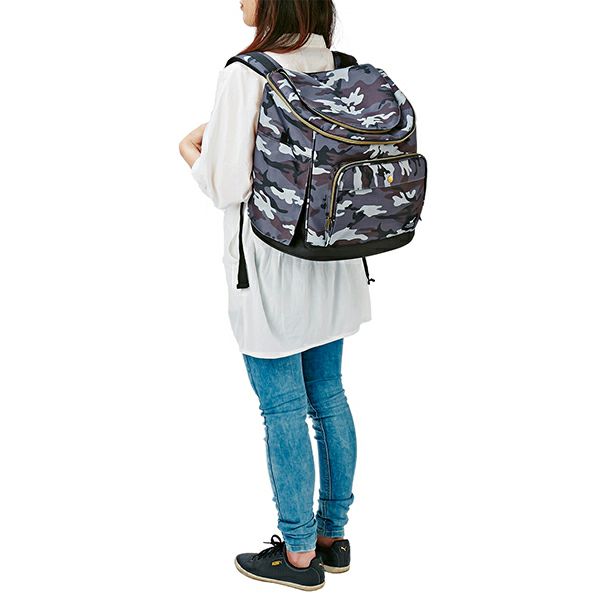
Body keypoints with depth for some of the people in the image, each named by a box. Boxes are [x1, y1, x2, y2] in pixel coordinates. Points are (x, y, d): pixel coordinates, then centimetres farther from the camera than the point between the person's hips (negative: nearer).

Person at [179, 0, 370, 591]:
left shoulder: (245, 76, -18)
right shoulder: (338, 67, 2)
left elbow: (226, 187, -17)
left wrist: (190, 150, 3)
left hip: (272, 268, -7)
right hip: (330, 262, 7)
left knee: (284, 412, 5)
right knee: (328, 397, 16)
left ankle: (299, 554, 20)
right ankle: (333, 536, 30)